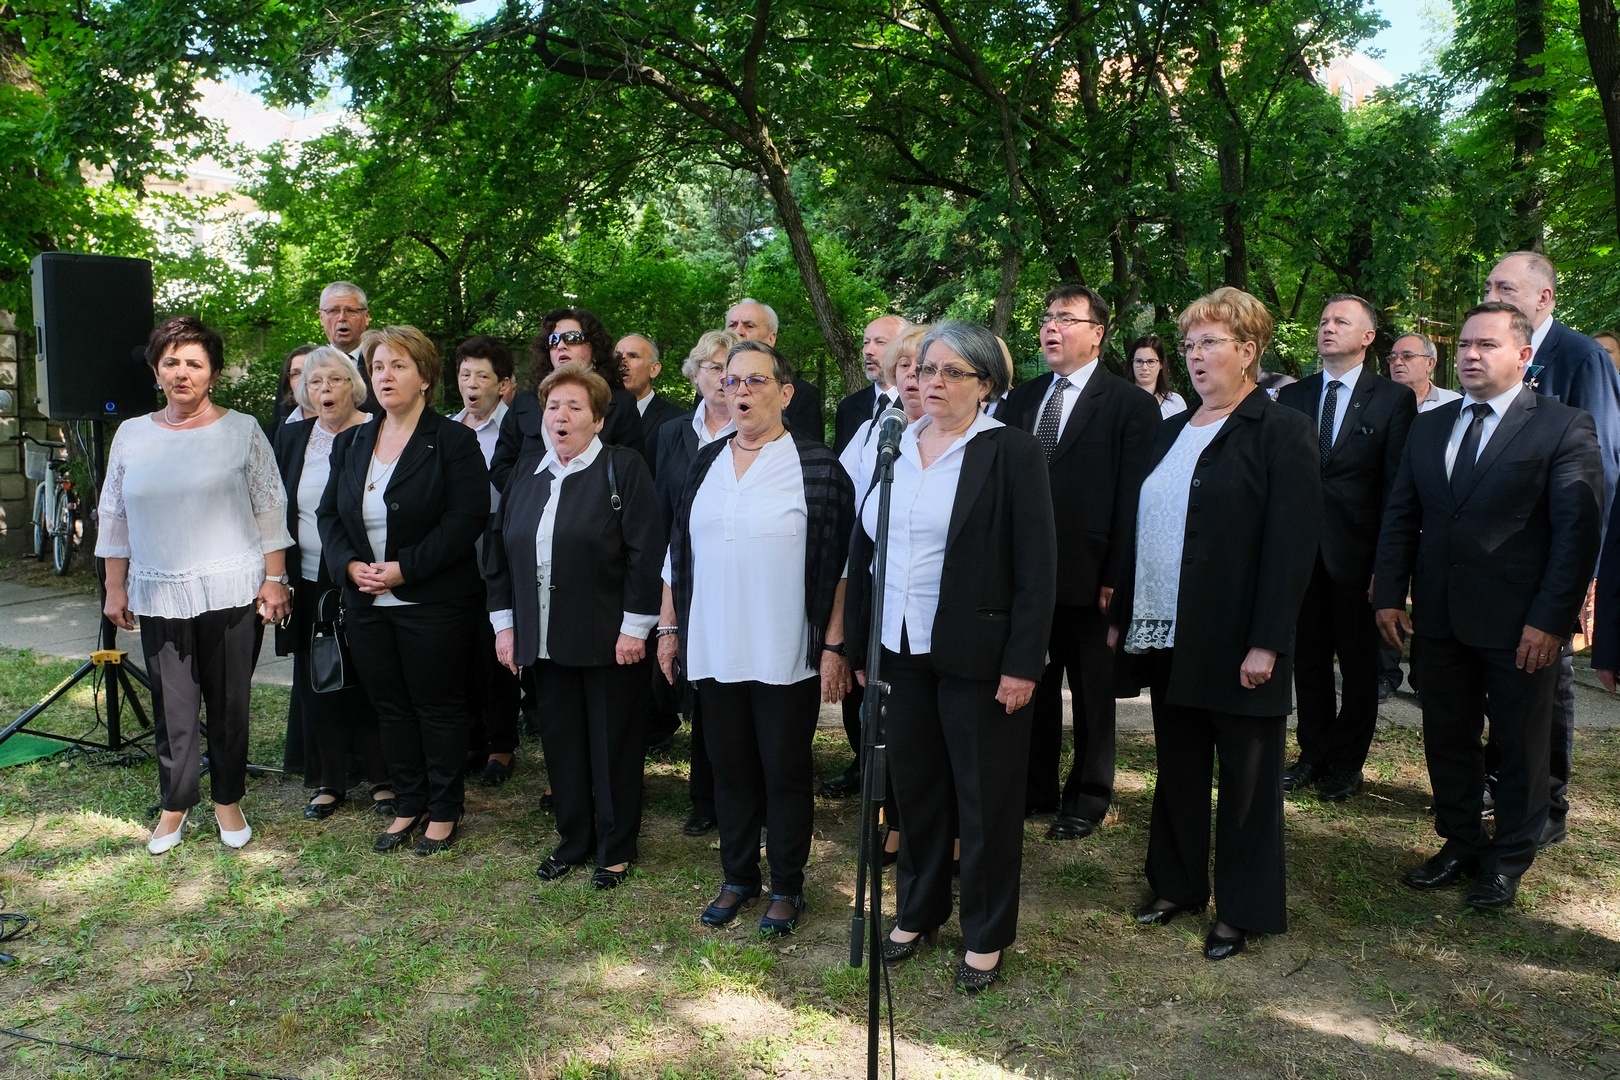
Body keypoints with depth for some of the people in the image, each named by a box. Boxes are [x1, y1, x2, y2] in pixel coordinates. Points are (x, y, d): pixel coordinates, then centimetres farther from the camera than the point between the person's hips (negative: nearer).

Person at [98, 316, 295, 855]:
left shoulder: (242, 431, 1)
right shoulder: (132, 435, 9)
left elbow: (270, 510, 0)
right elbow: (114, 516, 14)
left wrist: (274, 578, -4)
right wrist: (115, 587, 11)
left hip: (231, 592, -2)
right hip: (159, 594, 2)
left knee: (229, 704, 6)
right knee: (172, 708, 6)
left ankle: (228, 801, 22)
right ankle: (174, 805, 21)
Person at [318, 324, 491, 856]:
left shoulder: (453, 441, -7)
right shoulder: (351, 442, 12)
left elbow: (465, 521, -15)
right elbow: (329, 514, 12)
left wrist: (403, 568, -19)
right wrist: (351, 565, -7)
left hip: (433, 603, -6)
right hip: (367, 603, 6)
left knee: (438, 708, 4)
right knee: (389, 707, 13)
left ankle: (444, 811, 19)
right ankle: (407, 806, 27)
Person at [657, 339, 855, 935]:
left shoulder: (817, 466, -6)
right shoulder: (707, 463, 8)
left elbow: (839, 563, -8)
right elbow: (677, 551, 13)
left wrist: (834, 647, -11)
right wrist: (669, 627, 10)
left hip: (787, 657, -4)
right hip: (714, 651, 4)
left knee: (786, 773, 8)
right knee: (730, 769, 15)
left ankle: (786, 888, 24)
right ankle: (738, 876, 31)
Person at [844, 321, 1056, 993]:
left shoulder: (1011, 452, -8)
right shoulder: (893, 449, 8)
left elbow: (1037, 566, -11)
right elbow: (864, 552, 11)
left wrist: (1022, 662, -15)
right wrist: (859, 645, 8)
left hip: (978, 654, -5)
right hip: (902, 651, 5)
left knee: (985, 798, 7)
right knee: (914, 786, 15)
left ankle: (986, 935, 24)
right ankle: (918, 912, 34)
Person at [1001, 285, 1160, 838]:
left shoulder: (1131, 405, -5)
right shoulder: (1022, 399, 10)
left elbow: (1133, 497, -9)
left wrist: (1117, 576, -14)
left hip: (1089, 578, -4)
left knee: (1093, 693, 11)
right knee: (1032, 686, 14)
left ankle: (1088, 797, 26)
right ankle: (1035, 788, 29)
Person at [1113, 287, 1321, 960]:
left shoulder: (1282, 431, -9)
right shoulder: (1171, 431, 13)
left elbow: (1292, 544, -15)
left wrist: (1267, 643, -19)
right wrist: (1122, 616, 11)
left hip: (1237, 644, -6)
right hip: (1167, 637, 7)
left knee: (1245, 781, 8)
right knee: (1177, 771, 17)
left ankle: (1242, 910, 22)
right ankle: (1177, 885, 33)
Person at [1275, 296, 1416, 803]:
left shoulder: (1394, 398, -1)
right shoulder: (1293, 396, 9)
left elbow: (1397, 485, -5)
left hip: (1357, 551, -3)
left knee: (1358, 662, 8)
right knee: (1308, 658, 11)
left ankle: (1346, 763, 20)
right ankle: (1314, 755, 24)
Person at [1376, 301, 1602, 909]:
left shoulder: (1564, 427, -6)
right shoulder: (1429, 427, 10)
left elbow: (1579, 529, -10)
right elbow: (1400, 515, 10)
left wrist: (1550, 619, -15)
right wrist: (1389, 595, 2)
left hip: (1520, 625, -4)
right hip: (1441, 617, 5)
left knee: (1520, 746, 9)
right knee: (1447, 739, 13)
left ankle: (1510, 859, 26)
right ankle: (1460, 845, 29)